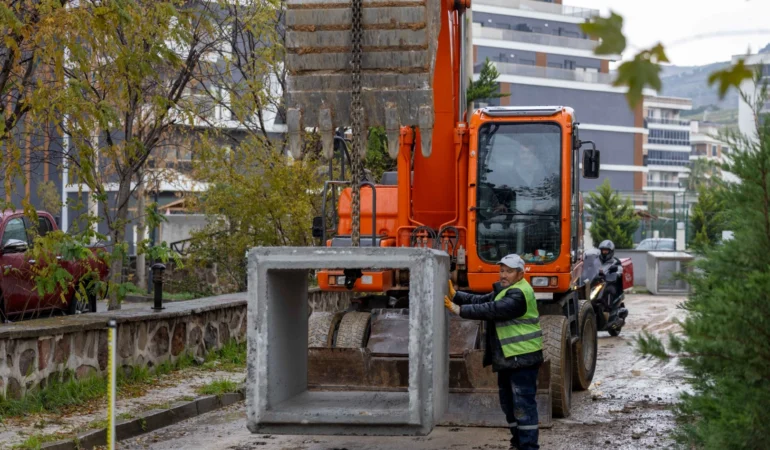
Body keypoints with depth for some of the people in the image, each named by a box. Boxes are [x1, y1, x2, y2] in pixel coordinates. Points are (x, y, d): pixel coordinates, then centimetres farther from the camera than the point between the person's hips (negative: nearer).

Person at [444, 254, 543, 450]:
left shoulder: (518, 295, -19)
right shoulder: (504, 290, 16)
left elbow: (491, 310, -26)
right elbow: (481, 300, 10)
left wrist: (460, 310, -22)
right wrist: (456, 295, -2)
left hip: (523, 358, -11)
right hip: (507, 358, 11)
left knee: (523, 403, -9)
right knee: (509, 401, 18)